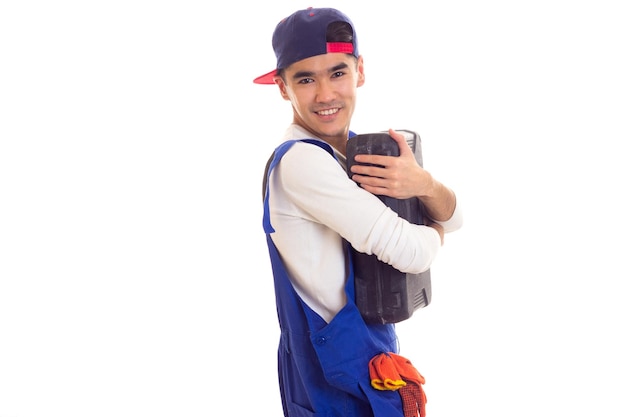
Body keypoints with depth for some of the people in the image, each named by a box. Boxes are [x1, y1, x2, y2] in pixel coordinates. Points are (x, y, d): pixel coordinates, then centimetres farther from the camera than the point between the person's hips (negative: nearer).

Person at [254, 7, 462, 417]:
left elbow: (453, 218, 2)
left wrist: (426, 184, -19)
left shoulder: (360, 149, 2)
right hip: (340, 382, -8)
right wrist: (433, 233, -3)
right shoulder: (300, 160, -23)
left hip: (372, 358, 8)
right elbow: (410, 253, -25)